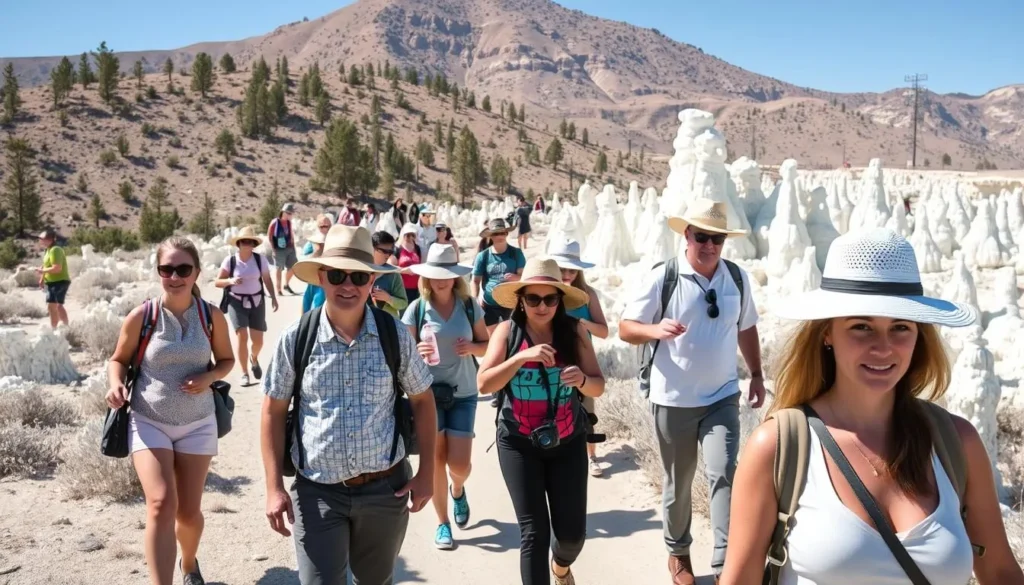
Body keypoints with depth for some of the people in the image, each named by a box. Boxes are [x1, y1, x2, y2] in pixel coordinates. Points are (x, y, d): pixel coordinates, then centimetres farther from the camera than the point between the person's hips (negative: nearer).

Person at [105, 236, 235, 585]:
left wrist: (209, 377, -15)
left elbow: (227, 360, 7)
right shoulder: (141, 316, -10)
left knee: (189, 511, 11)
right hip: (148, 421, -2)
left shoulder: (212, 317, -7)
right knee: (161, 503, -19)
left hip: (197, 423, 2)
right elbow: (119, 359, 4)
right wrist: (116, 384, -18)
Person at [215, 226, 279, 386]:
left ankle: (254, 358, 38)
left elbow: (267, 280, 4)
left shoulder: (260, 259, -5)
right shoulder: (230, 261, -8)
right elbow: (217, 282, -5)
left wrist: (273, 297, -4)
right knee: (241, 336, -13)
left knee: (258, 340, 0)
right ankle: (244, 373, 3)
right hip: (237, 302, -1)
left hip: (256, 302, 1)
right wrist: (230, 280, -24)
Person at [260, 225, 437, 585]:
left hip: (386, 489, 2)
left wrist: (426, 473, 1)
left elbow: (423, 401, 5)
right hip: (318, 492, -1)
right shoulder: (296, 338, -8)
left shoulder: (395, 335, -5)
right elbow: (274, 411, 1)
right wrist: (274, 488, -4)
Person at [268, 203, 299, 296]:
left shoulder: (289, 222, 7)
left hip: (290, 248, 6)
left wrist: (293, 244, 10)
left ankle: (286, 285, 31)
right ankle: (279, 290, 11)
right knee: (279, 269, 2)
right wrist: (273, 249, -11)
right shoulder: (275, 222, -11)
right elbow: (269, 236, -8)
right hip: (279, 250, -6)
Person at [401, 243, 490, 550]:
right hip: (428, 392, 0)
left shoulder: (470, 306, -2)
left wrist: (472, 347, -16)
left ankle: (458, 490, 35)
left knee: (459, 465, -2)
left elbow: (487, 345, 6)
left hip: (463, 393, 1)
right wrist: (418, 352, -24)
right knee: (436, 460, 3)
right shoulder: (417, 309, -5)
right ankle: (443, 523, 21)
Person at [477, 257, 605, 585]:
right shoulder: (508, 331, -6)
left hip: (568, 443, 2)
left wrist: (582, 379, -25)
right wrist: (522, 356, -24)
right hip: (519, 445, -1)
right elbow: (483, 384, -13)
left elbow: (598, 387, -2)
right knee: (534, 532, -3)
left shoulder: (574, 331, -5)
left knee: (573, 532, 8)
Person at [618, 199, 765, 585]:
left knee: (724, 474, -10)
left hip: (722, 397, 2)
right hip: (673, 399, -2)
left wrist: (757, 374, 13)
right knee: (677, 482, 12)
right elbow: (625, 328, -10)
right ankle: (677, 552, 33)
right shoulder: (662, 277, -12)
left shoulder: (737, 278, 0)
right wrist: (656, 329, -30)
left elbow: (746, 328, 15)